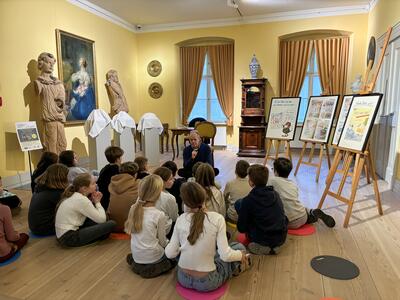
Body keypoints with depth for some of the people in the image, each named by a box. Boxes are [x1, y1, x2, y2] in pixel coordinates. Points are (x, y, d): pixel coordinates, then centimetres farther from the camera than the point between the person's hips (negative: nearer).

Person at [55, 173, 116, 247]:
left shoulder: (73, 195, 8)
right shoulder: (81, 200, -18)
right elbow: (102, 219, -17)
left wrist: (94, 201, -3)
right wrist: (97, 202, -4)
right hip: (69, 238, -10)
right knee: (111, 224, -16)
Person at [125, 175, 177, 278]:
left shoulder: (133, 208, -7)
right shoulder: (159, 215, -19)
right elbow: (162, 241, -9)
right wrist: (167, 243, 13)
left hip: (136, 258, 5)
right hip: (153, 258, -5)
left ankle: (138, 264, 14)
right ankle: (154, 267, 5)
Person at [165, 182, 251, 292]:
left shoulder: (181, 219, -10)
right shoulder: (217, 218, -19)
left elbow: (170, 254, -8)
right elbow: (225, 256, -20)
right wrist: (241, 255, 0)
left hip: (183, 278, 4)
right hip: (206, 283, -3)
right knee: (239, 247, 17)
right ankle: (236, 268, 42)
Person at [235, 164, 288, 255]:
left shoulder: (248, 201, -15)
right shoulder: (275, 194, 0)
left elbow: (241, 229, -7)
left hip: (263, 241, -6)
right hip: (282, 238, 6)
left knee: (238, 203, 4)